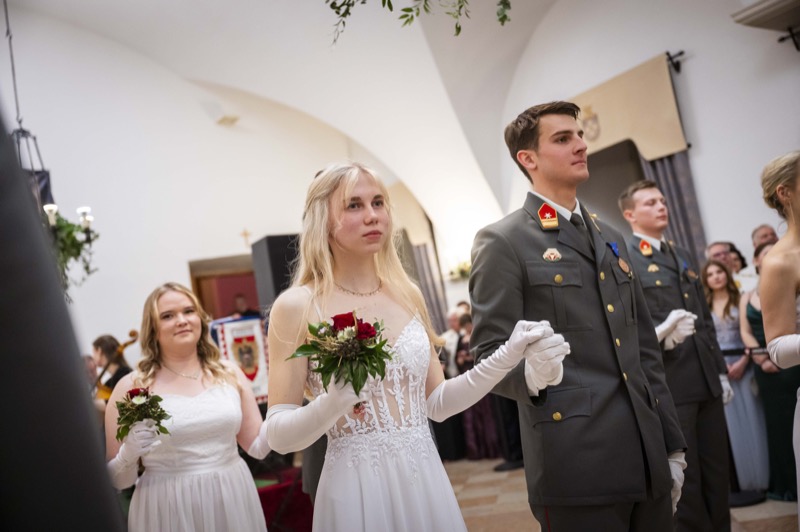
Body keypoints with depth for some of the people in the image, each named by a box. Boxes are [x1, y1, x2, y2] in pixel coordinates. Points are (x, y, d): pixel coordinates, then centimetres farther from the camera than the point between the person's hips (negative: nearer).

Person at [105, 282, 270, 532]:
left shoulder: (229, 373, 2)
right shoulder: (131, 387, -5)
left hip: (233, 502, 3)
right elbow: (117, 481, 1)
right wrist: (128, 455, -19)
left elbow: (258, 447, 6)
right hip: (169, 511, -2)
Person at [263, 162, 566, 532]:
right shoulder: (296, 306, -9)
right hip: (358, 489, -4)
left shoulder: (407, 296, 4)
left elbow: (436, 403, 9)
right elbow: (277, 435, -8)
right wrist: (332, 404, -26)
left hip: (425, 481, 4)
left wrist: (507, 356, -1)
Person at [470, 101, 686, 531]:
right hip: (577, 461, -6)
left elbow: (645, 350, 18)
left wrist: (672, 446, 16)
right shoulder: (502, 241, -4)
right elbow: (488, 355, -9)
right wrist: (529, 372, -30)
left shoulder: (611, 240, 17)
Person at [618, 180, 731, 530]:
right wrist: (659, 335, -29)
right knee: (684, 478, 2)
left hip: (706, 380, 7)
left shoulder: (683, 257, 19)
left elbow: (706, 320, 21)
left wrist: (721, 371, 17)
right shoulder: (623, 259, -6)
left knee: (718, 472, 13)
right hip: (668, 383, -7)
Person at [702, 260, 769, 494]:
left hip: (743, 364, -1)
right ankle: (739, 480, 5)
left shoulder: (741, 300, 5)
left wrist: (743, 361, -11)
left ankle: (758, 479, 6)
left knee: (750, 421, -1)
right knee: (729, 425, 1)